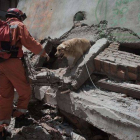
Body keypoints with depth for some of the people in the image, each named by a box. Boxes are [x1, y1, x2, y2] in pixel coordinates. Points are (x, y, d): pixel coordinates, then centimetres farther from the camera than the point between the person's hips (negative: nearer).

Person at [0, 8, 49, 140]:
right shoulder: (18, 25, 4)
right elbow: (30, 42, -5)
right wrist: (44, 53, 6)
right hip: (13, 63, -6)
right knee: (25, 91, 11)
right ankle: (19, 117, 12)